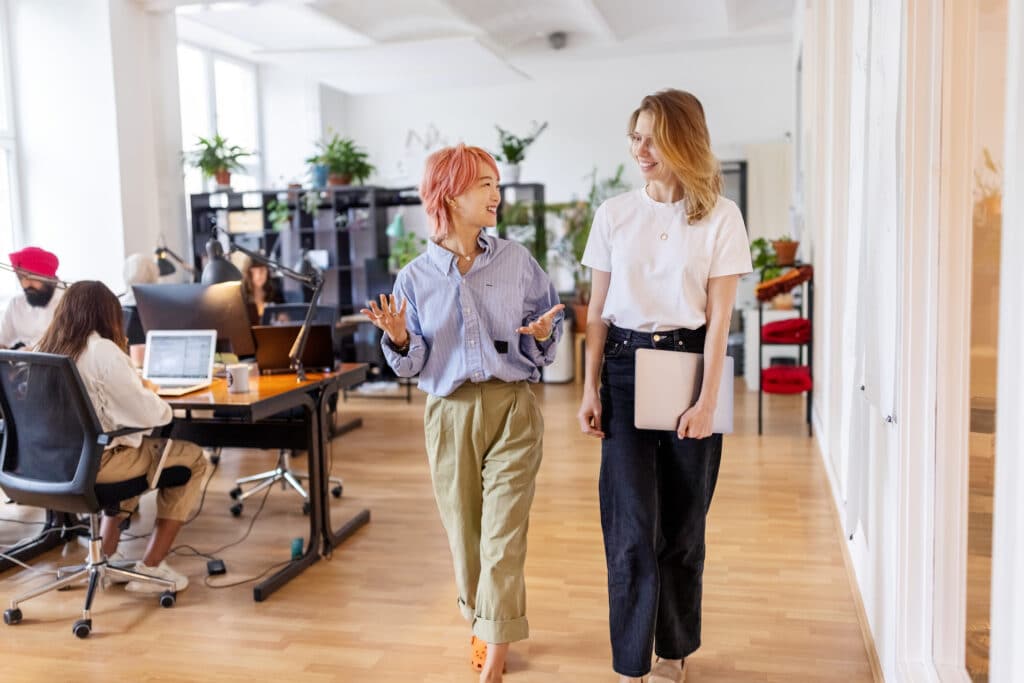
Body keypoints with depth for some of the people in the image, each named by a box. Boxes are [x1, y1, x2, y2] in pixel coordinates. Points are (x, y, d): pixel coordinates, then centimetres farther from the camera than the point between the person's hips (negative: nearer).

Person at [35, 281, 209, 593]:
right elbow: (152, 415, -16)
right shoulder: (103, 351, -15)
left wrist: (135, 390, 21)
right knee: (193, 458, 10)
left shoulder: (45, 349, 6)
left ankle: (106, 557, 27)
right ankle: (150, 568, 10)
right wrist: (149, 394, 5)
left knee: (135, 449, 34)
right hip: (92, 461, -8)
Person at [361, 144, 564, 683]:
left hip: (512, 408, -1)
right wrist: (398, 339, -16)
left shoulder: (518, 261, 1)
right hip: (449, 413, 1)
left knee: (503, 534, -5)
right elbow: (413, 365, 4)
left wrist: (541, 334, -15)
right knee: (464, 530, 13)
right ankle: (480, 621, 38)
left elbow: (547, 341, 7)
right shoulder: (415, 277, 1)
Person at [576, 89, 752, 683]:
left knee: (682, 521, 8)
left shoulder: (720, 217, -1)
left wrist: (707, 400, -10)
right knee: (633, 524, -3)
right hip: (625, 367, 1)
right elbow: (598, 311, 6)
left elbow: (719, 317, -5)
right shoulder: (614, 214, 5)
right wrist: (591, 388, 2)